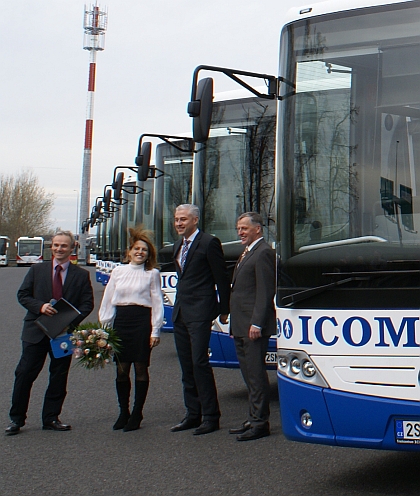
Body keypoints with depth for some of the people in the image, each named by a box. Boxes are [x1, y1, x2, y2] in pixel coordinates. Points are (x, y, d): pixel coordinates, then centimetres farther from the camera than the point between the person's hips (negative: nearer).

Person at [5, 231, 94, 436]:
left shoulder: (81, 275, 4)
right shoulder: (37, 270, 6)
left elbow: (87, 304, 1)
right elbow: (22, 295, 5)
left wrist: (71, 321, -16)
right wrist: (40, 306, -15)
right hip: (36, 332, 0)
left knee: (59, 378, 7)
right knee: (24, 374, -1)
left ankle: (51, 418, 19)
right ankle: (16, 419, 10)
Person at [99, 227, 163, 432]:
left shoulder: (152, 274, 5)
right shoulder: (118, 271, 11)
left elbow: (157, 303, 2)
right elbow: (108, 300, 12)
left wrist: (155, 331, -5)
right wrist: (104, 327, 6)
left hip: (142, 321, -3)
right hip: (120, 321, 3)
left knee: (141, 369, 1)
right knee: (121, 369, 5)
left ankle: (136, 414, 10)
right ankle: (123, 412, 17)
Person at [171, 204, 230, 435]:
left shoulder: (209, 243, -8)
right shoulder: (178, 245, 16)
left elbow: (222, 278, -6)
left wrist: (224, 310, -4)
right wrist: (180, 305, 16)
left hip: (199, 312, -8)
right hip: (180, 312, 8)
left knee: (199, 363, -10)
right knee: (187, 366, 10)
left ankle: (211, 417, -2)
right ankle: (193, 414, 17)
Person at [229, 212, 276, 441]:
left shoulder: (263, 253, -11)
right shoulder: (247, 253, 21)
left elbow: (265, 292, -18)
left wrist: (256, 323, -22)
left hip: (253, 327, -10)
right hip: (241, 327, 10)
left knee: (256, 374, -6)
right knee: (249, 374, 14)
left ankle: (260, 423, -1)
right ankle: (253, 419, 22)